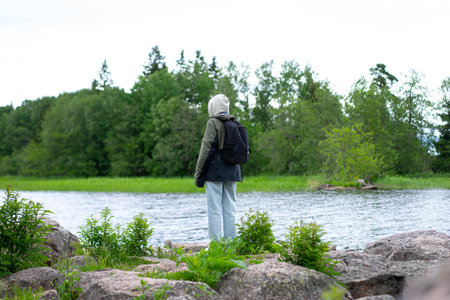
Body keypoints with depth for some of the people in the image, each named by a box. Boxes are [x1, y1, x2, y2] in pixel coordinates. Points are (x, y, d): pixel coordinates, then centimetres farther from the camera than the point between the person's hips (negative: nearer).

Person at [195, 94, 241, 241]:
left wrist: (199, 174, -7)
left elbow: (207, 149, -12)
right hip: (232, 173, 6)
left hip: (215, 172, -6)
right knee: (229, 209, 8)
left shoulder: (213, 123, -8)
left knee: (214, 210, -5)